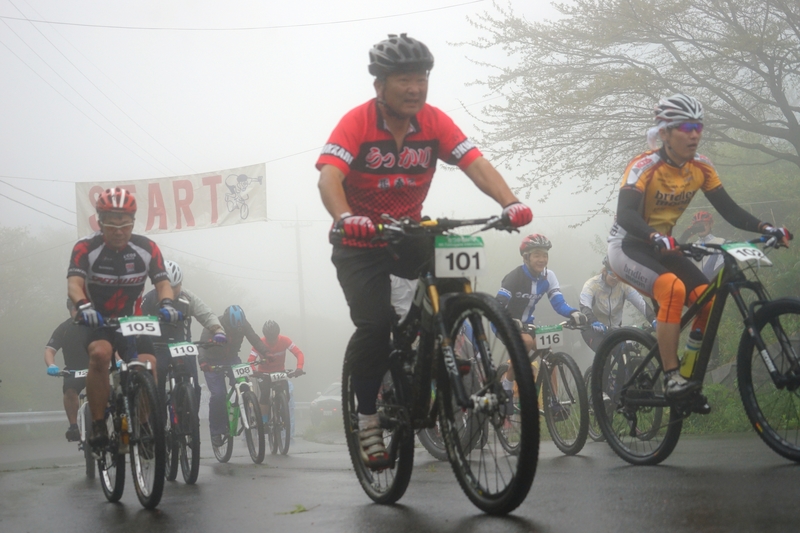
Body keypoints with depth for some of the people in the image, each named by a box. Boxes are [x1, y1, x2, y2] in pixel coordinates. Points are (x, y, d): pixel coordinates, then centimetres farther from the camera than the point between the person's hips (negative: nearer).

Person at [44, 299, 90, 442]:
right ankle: (73, 426, -22)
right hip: (74, 371, 0)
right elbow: (50, 350, -11)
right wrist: (51, 365, -33)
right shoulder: (64, 328, -5)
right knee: (69, 389, -31)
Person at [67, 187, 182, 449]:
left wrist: (166, 303, -37)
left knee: (148, 365, -21)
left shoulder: (146, 248, -9)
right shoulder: (86, 248, -17)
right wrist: (84, 306, -50)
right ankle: (98, 426, -23)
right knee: (100, 353, -34)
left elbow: (162, 281, -14)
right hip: (96, 322, -3)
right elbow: (74, 283, -29)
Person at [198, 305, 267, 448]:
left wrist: (266, 353, -35)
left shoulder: (243, 324, -15)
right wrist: (202, 361, -54)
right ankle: (216, 431, -4)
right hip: (213, 363, -3)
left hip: (232, 359, 3)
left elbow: (255, 340, -16)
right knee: (218, 395, -17)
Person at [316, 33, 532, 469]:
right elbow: (329, 175, -33)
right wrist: (346, 217, -54)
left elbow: (475, 164, -20)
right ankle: (367, 417, -2)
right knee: (375, 323, -21)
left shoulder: (434, 122, -9)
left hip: (409, 235, 3)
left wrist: (509, 202, -39)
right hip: (360, 241, -3)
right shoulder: (356, 123, -19)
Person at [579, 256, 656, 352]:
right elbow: (585, 307, -37)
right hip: (593, 329, -4)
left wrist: (653, 320, -43)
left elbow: (641, 303, -25)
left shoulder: (624, 285, -14)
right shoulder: (592, 284, -22)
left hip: (614, 328, 4)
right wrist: (594, 322, -58)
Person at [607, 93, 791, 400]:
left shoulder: (701, 168, -3)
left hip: (662, 246, 6)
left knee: (707, 299, -14)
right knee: (673, 288, -33)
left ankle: (693, 378, -2)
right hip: (627, 247, -6)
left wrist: (764, 228, -20)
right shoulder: (645, 166, -22)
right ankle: (672, 378, -29)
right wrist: (655, 237, -53)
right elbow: (625, 213, -35)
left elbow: (729, 209, -4)